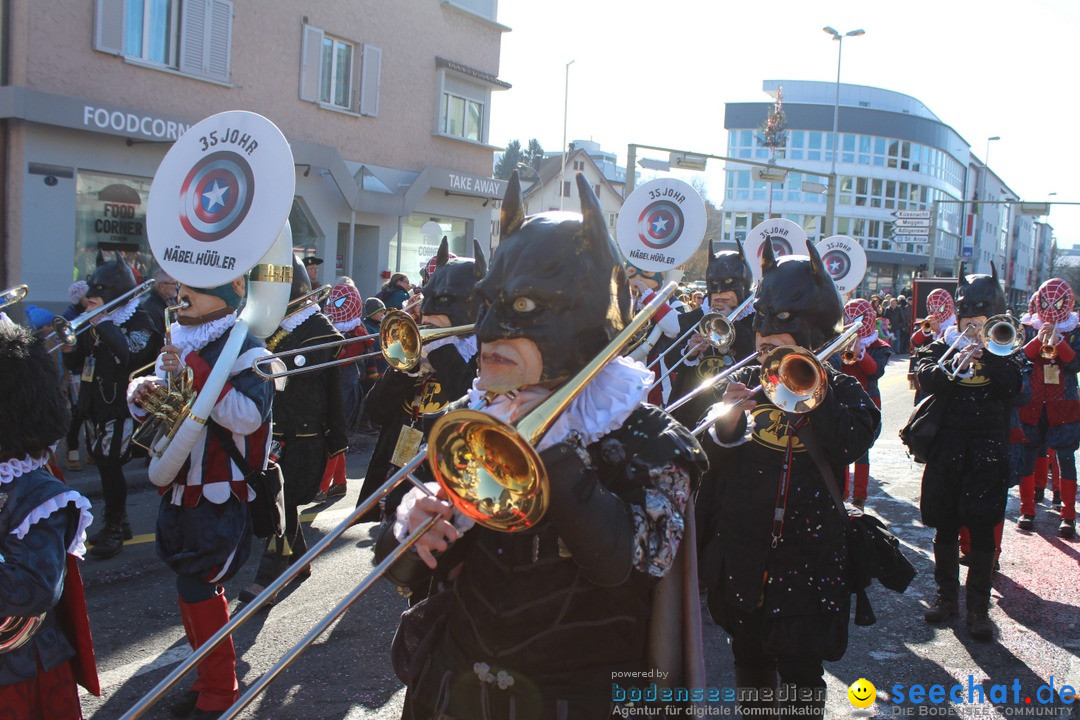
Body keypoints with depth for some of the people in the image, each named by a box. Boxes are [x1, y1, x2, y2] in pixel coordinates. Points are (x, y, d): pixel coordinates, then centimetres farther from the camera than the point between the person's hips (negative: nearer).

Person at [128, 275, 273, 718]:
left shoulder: (244, 351, -13)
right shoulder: (178, 343, 10)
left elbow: (248, 416, -28)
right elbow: (147, 410, 16)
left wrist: (194, 372, -30)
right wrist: (141, 393, -7)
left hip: (220, 494, -8)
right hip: (179, 488, 8)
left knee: (197, 588, -4)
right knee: (199, 590, 16)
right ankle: (210, 677, 32)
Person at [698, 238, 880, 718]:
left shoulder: (839, 390, -2)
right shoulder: (744, 382, 4)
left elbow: (852, 441, -23)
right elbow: (705, 463, -2)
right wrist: (725, 426, -21)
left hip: (807, 553, -3)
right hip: (741, 549, 3)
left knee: (801, 669, 8)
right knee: (749, 660, 19)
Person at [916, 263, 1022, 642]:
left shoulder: (1001, 350, 7)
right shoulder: (943, 345, 5)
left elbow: (1013, 387, -10)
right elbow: (925, 376, -13)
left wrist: (987, 355, -21)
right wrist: (953, 367, -31)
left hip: (988, 451, -1)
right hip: (947, 448, 1)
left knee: (982, 531, -1)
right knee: (945, 527, 9)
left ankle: (979, 607, 8)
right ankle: (947, 594, 24)